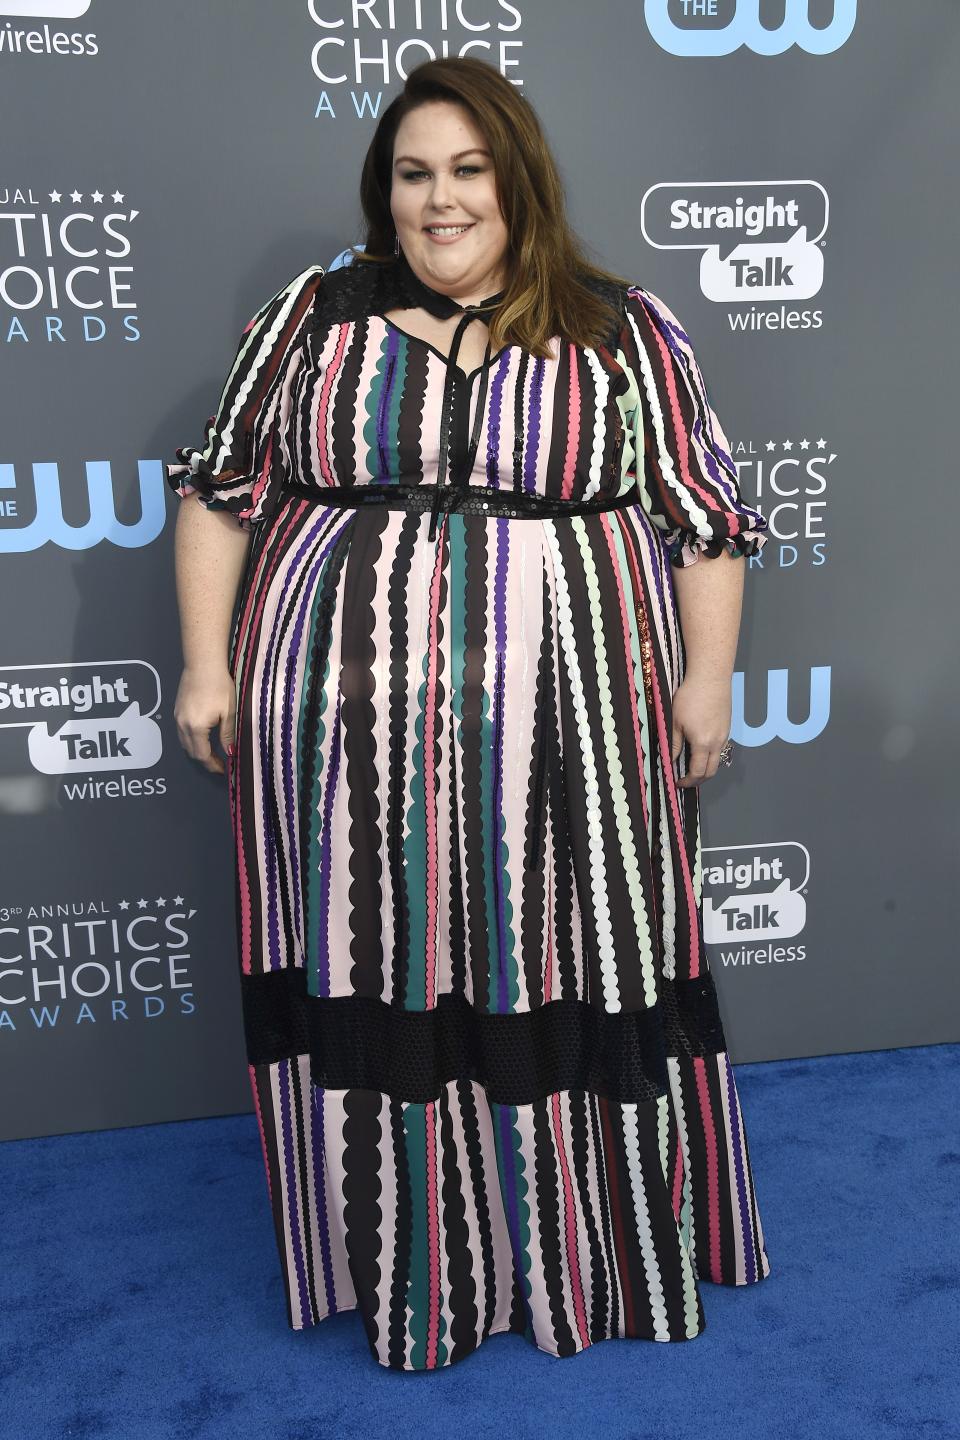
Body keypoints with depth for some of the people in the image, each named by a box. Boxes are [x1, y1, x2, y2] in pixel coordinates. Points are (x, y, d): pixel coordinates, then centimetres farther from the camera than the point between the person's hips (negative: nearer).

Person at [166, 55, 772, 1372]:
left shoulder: (625, 331, 6)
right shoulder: (314, 315, 8)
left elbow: (706, 516, 7)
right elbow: (219, 488, 8)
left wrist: (706, 676, 0)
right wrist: (207, 661, 2)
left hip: (560, 733, 0)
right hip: (346, 731, 1)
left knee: (566, 977, 7)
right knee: (372, 980, 7)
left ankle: (600, 1256, 30)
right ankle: (403, 1255, 28)